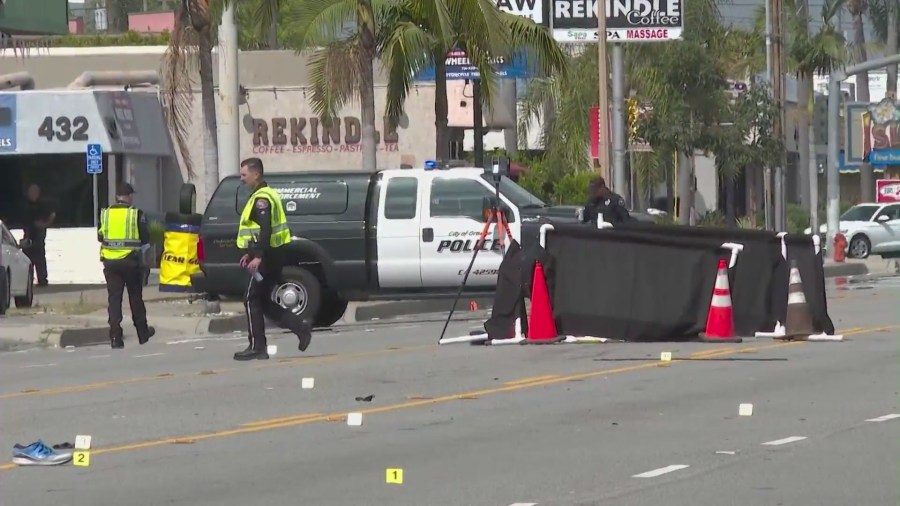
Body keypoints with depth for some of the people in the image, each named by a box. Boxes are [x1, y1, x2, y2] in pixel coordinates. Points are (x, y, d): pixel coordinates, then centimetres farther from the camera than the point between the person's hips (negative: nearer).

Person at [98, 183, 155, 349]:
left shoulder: (105, 214, -1)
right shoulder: (136, 214, -8)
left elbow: (100, 237, 6)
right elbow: (146, 238, -4)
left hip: (110, 261, 1)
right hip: (131, 261, -1)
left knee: (114, 299, 3)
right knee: (135, 298, 13)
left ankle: (115, 337, -5)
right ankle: (143, 334, 24)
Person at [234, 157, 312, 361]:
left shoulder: (261, 198, -15)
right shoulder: (266, 195, 19)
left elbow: (265, 229, -25)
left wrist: (258, 256, -30)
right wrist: (250, 253, 27)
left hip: (267, 258, -10)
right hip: (272, 256, 10)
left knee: (252, 300, -4)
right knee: (263, 301, 13)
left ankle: (257, 348, -3)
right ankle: (301, 327, 9)